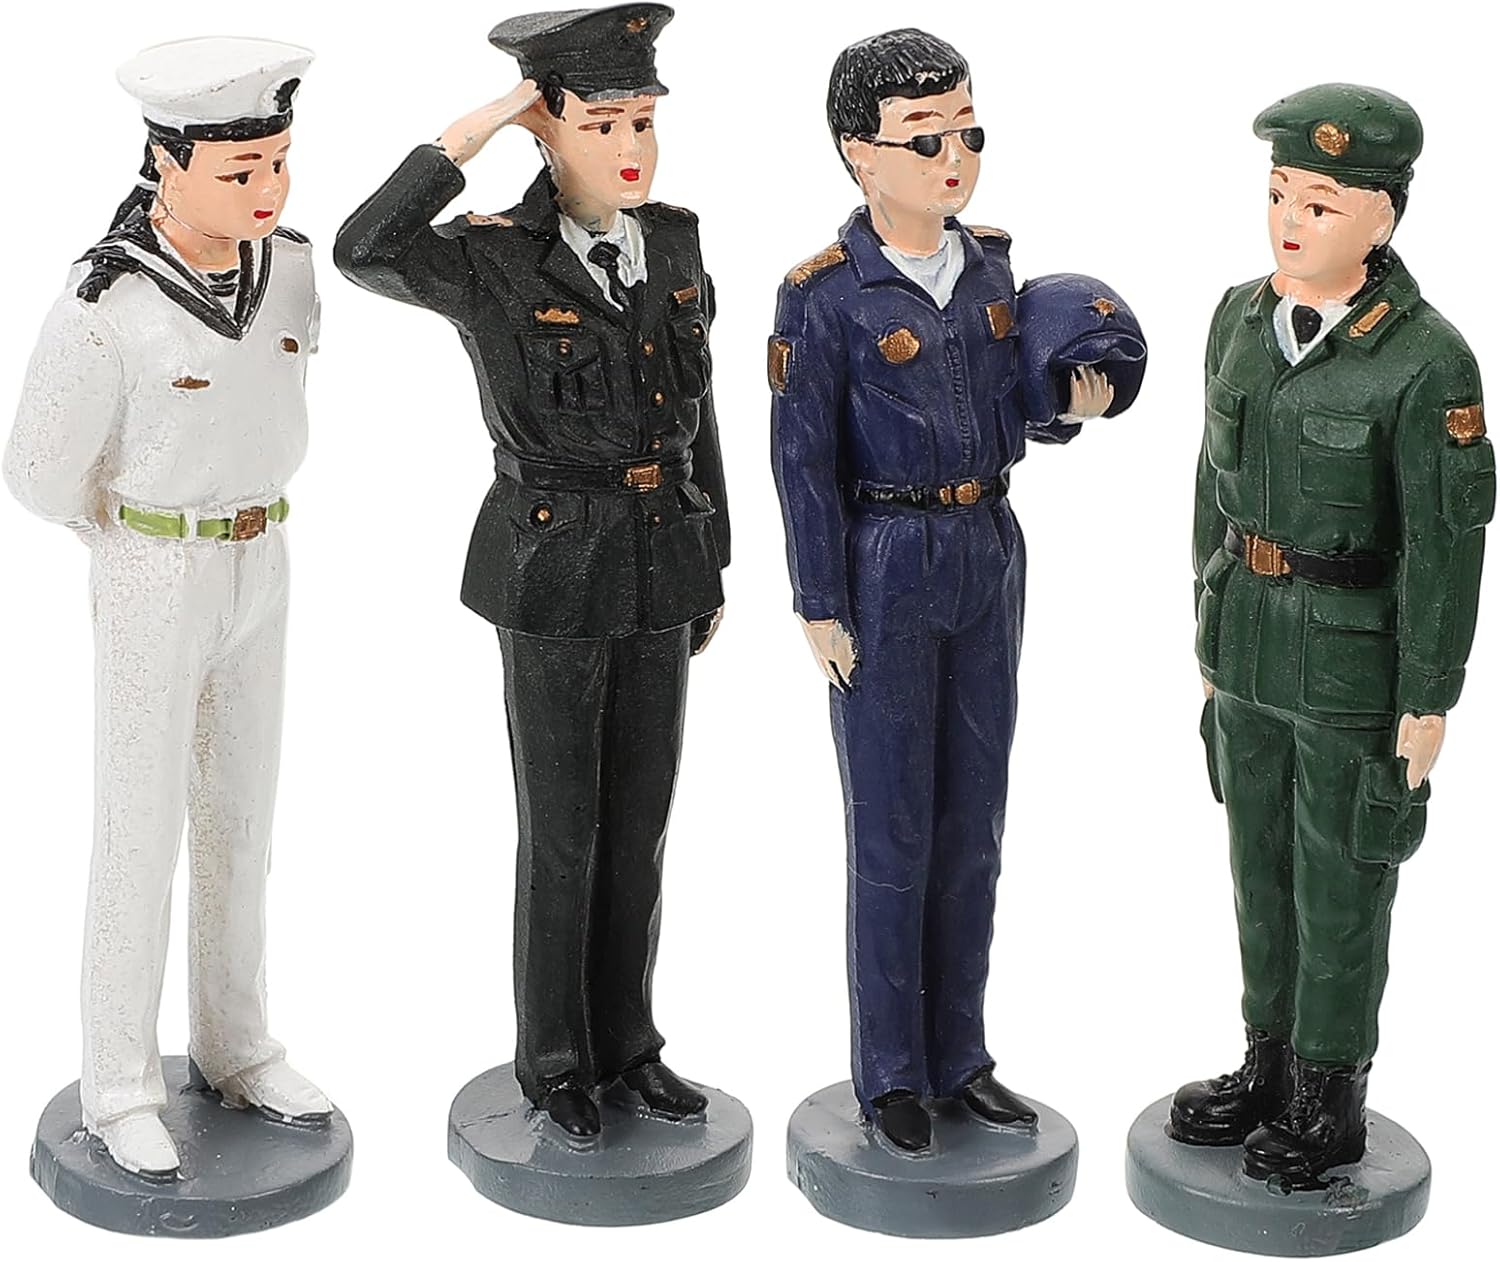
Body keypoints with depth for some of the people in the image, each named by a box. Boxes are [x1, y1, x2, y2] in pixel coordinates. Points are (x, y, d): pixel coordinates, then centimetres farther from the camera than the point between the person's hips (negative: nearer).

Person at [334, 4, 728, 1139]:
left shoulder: (675, 242, 3)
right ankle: (555, 1056, 24)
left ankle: (624, 1039, 30)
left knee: (639, 821, 14)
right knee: (564, 832, 5)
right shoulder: (494, 261, -13)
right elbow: (364, 254, -35)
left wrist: (713, 568, 14)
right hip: (551, 570, -5)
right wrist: (473, 131, -29)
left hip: (660, 563, 5)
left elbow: (694, 412, 11)